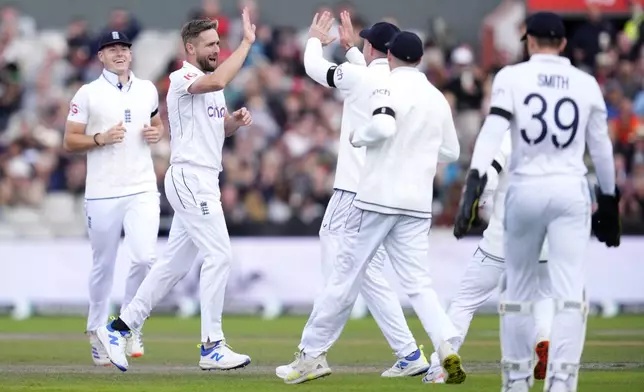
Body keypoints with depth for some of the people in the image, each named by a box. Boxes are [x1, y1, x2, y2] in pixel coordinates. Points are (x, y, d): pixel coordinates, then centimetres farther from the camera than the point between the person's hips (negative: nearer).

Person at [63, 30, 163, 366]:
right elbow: (69, 142, -1)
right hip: (102, 193, -2)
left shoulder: (147, 90, 11)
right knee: (103, 266, 5)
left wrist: (156, 133, 4)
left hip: (142, 190, 2)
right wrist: (101, 139, -16)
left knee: (145, 258, -12)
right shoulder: (87, 94, -1)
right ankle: (97, 332, 21)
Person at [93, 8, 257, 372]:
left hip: (205, 182, 10)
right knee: (219, 255, -13)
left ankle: (119, 329, 16)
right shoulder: (182, 79, -12)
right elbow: (217, 81, -33)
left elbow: (222, 127, 25)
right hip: (190, 178, -10)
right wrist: (247, 42, -28)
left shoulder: (210, 83, 17)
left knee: (175, 264, 10)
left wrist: (237, 119, 3)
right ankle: (212, 347, -10)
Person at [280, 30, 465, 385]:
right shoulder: (438, 98, 12)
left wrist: (357, 137, -6)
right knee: (417, 282, 5)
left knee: (346, 276, 2)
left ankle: (312, 354, 8)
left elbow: (383, 126, -25)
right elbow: (451, 152, 20)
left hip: (376, 197, -5)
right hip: (417, 205, 5)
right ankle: (447, 348, -16)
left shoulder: (386, 86, -6)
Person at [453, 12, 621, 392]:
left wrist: (475, 181, -21)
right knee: (570, 290, -6)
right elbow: (601, 146, 11)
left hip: (525, 190, 0)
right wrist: (609, 200, 22)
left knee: (518, 289, 14)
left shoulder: (512, 77, 0)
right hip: (571, 191, 0)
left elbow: (494, 129, -14)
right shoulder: (586, 84, 6)